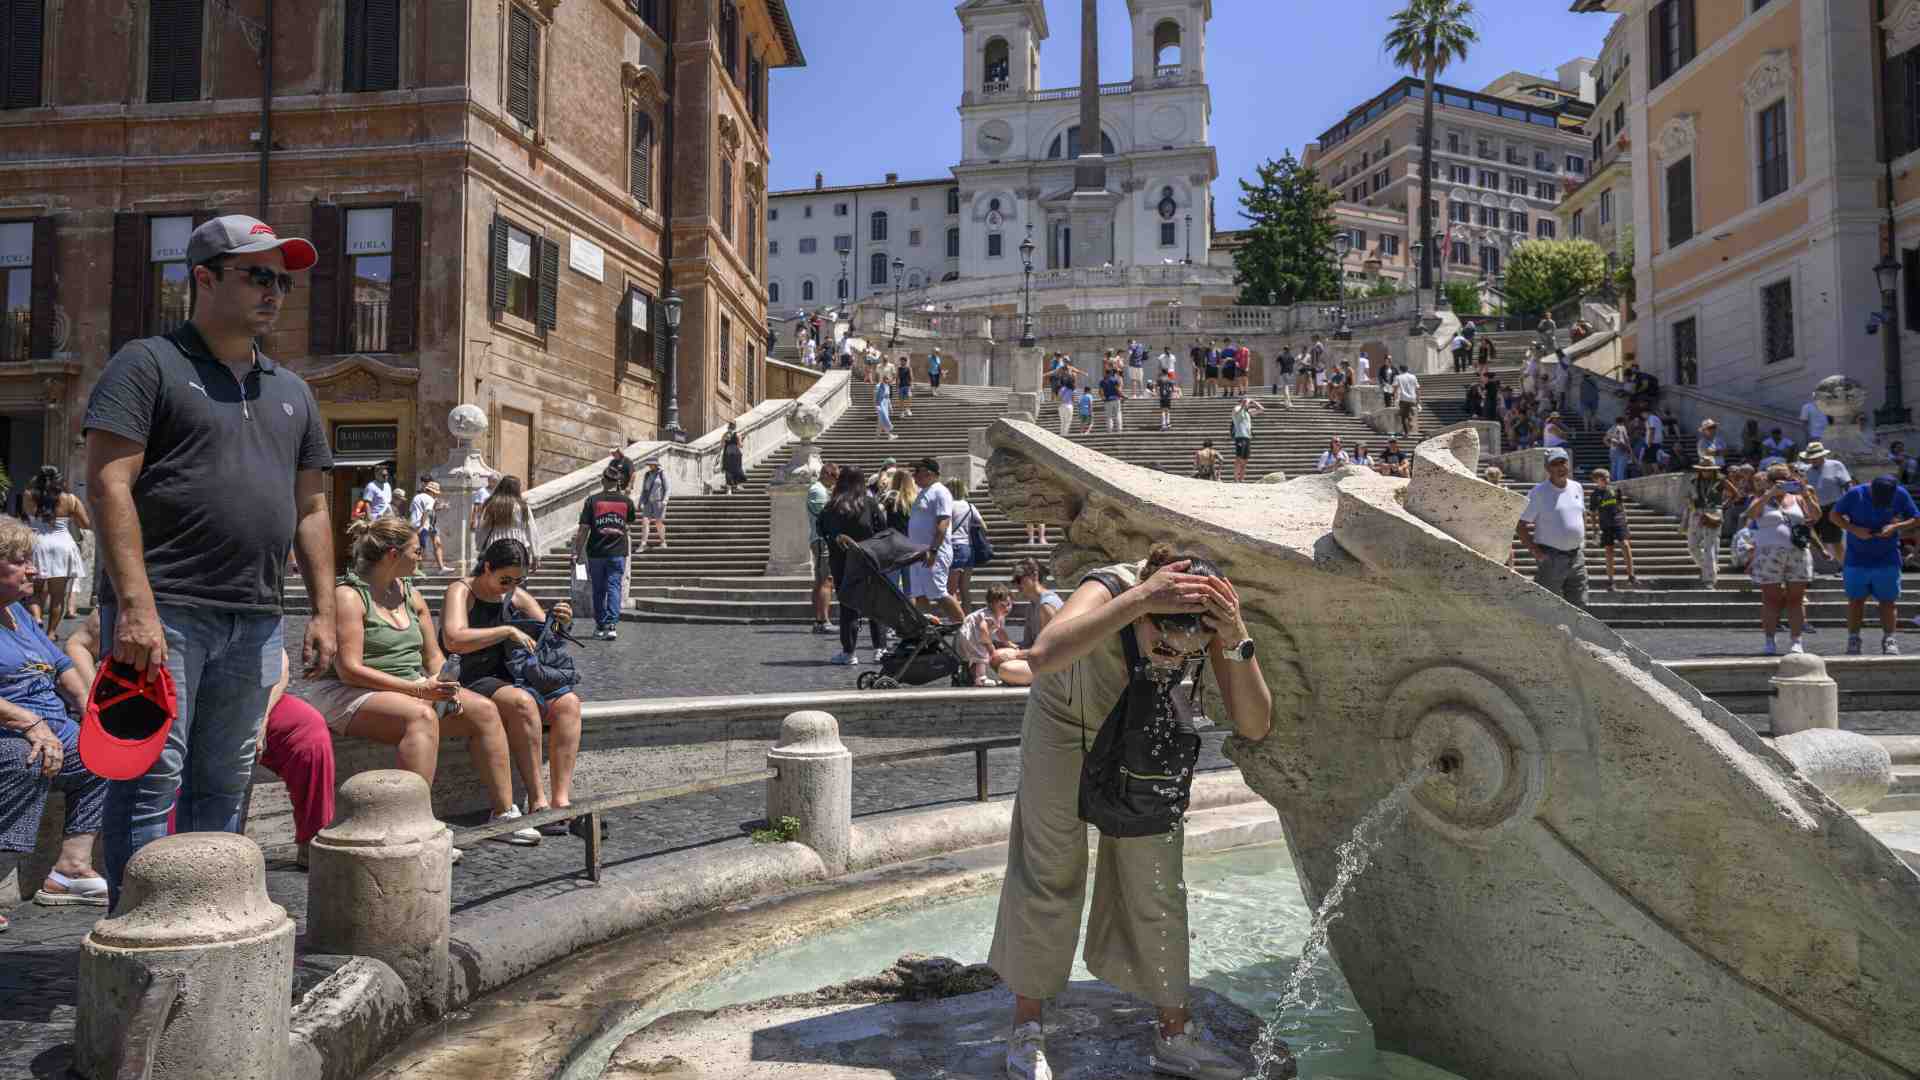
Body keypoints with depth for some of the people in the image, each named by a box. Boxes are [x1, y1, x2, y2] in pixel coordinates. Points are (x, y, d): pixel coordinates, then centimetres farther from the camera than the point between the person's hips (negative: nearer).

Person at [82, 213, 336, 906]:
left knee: (223, 787, 11)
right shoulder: (148, 364, 0)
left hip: (255, 622, 6)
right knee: (152, 782, -4)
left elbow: (310, 509, 19)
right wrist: (135, 607, -18)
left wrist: (323, 612, 11)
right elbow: (109, 484, -9)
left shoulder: (291, 391, 19)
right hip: (164, 613, -6)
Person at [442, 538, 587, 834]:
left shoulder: (518, 597, 15)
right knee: (523, 702, -35)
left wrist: (561, 623, -5)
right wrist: (507, 630, -22)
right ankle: (537, 802, -32)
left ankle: (561, 799, -27)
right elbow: (453, 640, -21)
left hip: (513, 679, 6)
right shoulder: (461, 591, -3)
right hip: (473, 682, -6)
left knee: (568, 702, -20)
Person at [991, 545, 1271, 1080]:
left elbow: (1254, 726, -30)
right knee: (1049, 875, 2)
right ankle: (1027, 1031, 18)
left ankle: (1175, 1035, 24)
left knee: (1157, 883, 9)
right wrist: (1138, 599, -64)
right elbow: (1043, 656, -59)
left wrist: (1236, 642, -46)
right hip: (1068, 727, -3)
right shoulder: (1109, 588, -38)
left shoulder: (1214, 610, -28)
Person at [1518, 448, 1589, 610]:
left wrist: (1583, 541, 15)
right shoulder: (1539, 492, -9)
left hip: (1577, 556, 6)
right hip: (1551, 558, -6)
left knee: (1580, 606, 9)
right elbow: (1522, 525, -9)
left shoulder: (1576, 487, 10)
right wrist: (1535, 551, -15)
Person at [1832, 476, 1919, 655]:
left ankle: (1888, 639, 9)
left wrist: (1896, 527, -18)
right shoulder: (1855, 494, -12)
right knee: (1856, 599, 3)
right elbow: (1833, 514, -3)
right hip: (1856, 560, -1)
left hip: (1887, 561, 1)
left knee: (1888, 600, 1)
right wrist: (1854, 529, -18)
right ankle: (1853, 639, 11)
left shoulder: (1900, 494, -8)